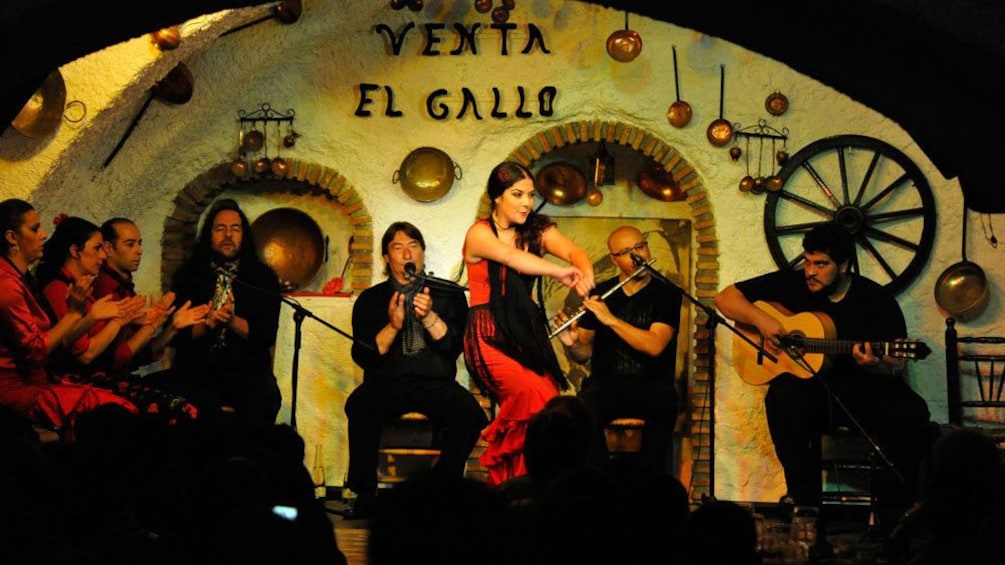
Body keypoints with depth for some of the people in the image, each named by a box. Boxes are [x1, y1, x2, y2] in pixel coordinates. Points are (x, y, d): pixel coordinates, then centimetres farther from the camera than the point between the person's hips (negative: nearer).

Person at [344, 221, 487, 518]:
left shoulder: (450, 295, 13)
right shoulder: (371, 300, 13)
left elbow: (453, 347, -1)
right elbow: (363, 356, 1)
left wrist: (429, 317, -16)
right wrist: (393, 326, -13)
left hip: (435, 383, 0)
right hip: (386, 382, 0)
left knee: (470, 414, -31)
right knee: (359, 407, -34)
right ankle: (365, 495, -21)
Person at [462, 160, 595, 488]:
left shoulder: (538, 230, 11)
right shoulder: (479, 233, -3)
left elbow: (573, 251, -9)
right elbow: (515, 259, -22)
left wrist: (585, 275, -32)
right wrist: (560, 272, -36)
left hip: (527, 334, 5)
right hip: (489, 336, -5)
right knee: (534, 392, -27)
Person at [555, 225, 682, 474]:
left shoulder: (667, 293, 2)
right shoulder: (600, 294, 10)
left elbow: (654, 346, -14)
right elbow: (584, 355, 12)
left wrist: (610, 319, -19)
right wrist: (571, 344, -12)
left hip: (652, 387, -2)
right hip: (604, 385, 2)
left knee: (663, 402, -36)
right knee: (583, 409, -32)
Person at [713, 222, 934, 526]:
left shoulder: (876, 299, 0)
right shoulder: (791, 284, 4)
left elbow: (897, 365, -2)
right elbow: (726, 298, 8)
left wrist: (874, 365, -27)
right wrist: (761, 319, -11)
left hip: (866, 393, -1)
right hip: (811, 390, 1)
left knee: (911, 414, -30)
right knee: (782, 394, -34)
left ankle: (891, 511, -16)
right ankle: (803, 498, -22)